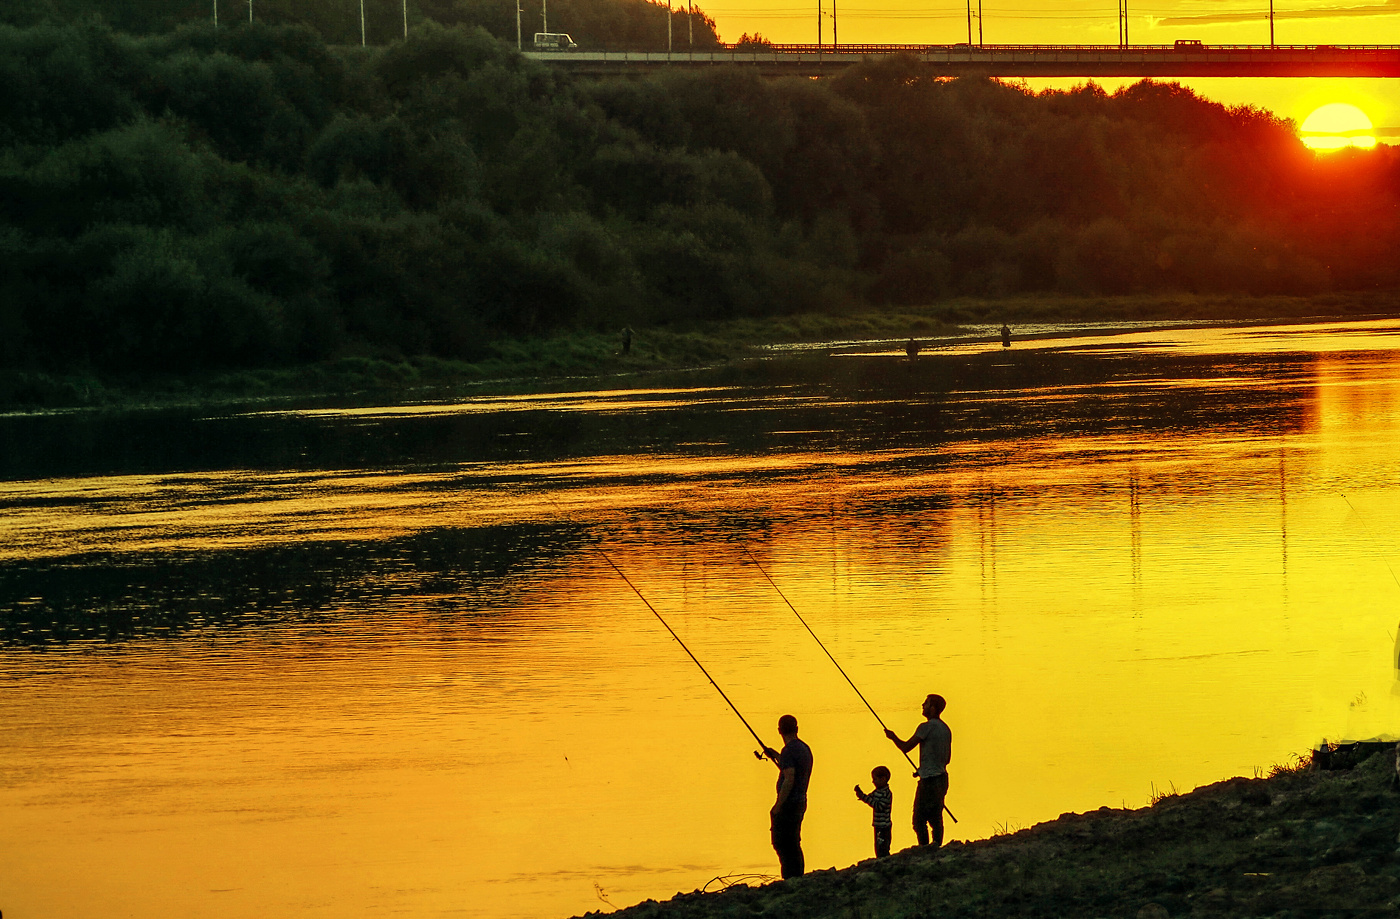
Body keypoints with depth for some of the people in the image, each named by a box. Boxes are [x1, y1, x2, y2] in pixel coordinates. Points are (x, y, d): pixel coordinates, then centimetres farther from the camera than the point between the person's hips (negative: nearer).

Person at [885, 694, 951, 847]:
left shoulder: (926, 727, -12)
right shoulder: (945, 729, 14)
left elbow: (905, 748, -11)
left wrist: (893, 737, 8)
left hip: (929, 780, -9)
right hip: (942, 777, 9)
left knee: (920, 819, -6)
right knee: (935, 818, 11)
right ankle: (937, 847, 7)